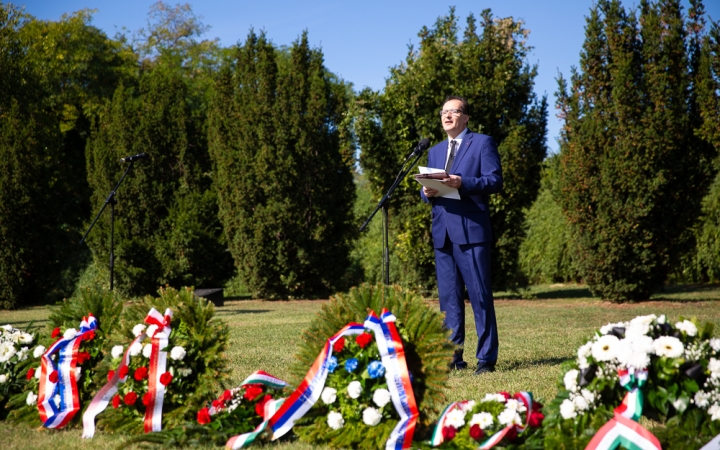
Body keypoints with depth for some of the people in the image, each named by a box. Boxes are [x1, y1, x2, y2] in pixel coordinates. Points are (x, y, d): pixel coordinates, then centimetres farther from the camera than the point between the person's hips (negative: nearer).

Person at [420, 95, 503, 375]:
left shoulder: (482, 143, 4)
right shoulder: (435, 152, 23)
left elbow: (495, 181, -6)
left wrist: (462, 183, -19)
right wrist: (427, 193, -1)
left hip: (471, 229, -6)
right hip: (442, 233, 6)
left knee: (479, 295, -5)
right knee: (448, 298, 6)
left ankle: (486, 358, -1)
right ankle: (452, 356, 11)